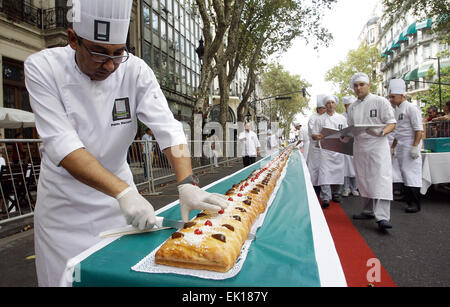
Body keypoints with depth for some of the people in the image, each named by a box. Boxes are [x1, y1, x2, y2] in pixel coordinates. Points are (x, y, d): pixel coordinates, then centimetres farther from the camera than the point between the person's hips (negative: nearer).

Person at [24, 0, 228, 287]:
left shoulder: (135, 70, -14)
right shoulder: (42, 68, -17)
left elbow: (168, 128, -22)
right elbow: (61, 144, -27)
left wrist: (187, 185, -37)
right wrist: (124, 192, -39)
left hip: (118, 186, 2)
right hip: (64, 196, -1)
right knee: (63, 276, 10)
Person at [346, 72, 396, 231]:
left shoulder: (380, 101, -2)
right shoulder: (352, 107, 13)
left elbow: (392, 123, -5)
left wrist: (382, 132, -25)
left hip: (377, 145, -5)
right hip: (359, 146, 6)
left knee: (381, 179, -13)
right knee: (364, 180, 10)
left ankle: (382, 217, -14)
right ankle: (369, 211, 24)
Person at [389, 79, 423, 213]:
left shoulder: (411, 109, -9)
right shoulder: (397, 110, 16)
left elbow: (419, 130, -15)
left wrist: (415, 147, -21)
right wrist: (392, 147, 20)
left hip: (410, 146, -8)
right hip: (401, 147, 8)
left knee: (411, 173, -8)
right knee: (404, 173, 11)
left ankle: (415, 204, -2)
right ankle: (408, 199, 20)